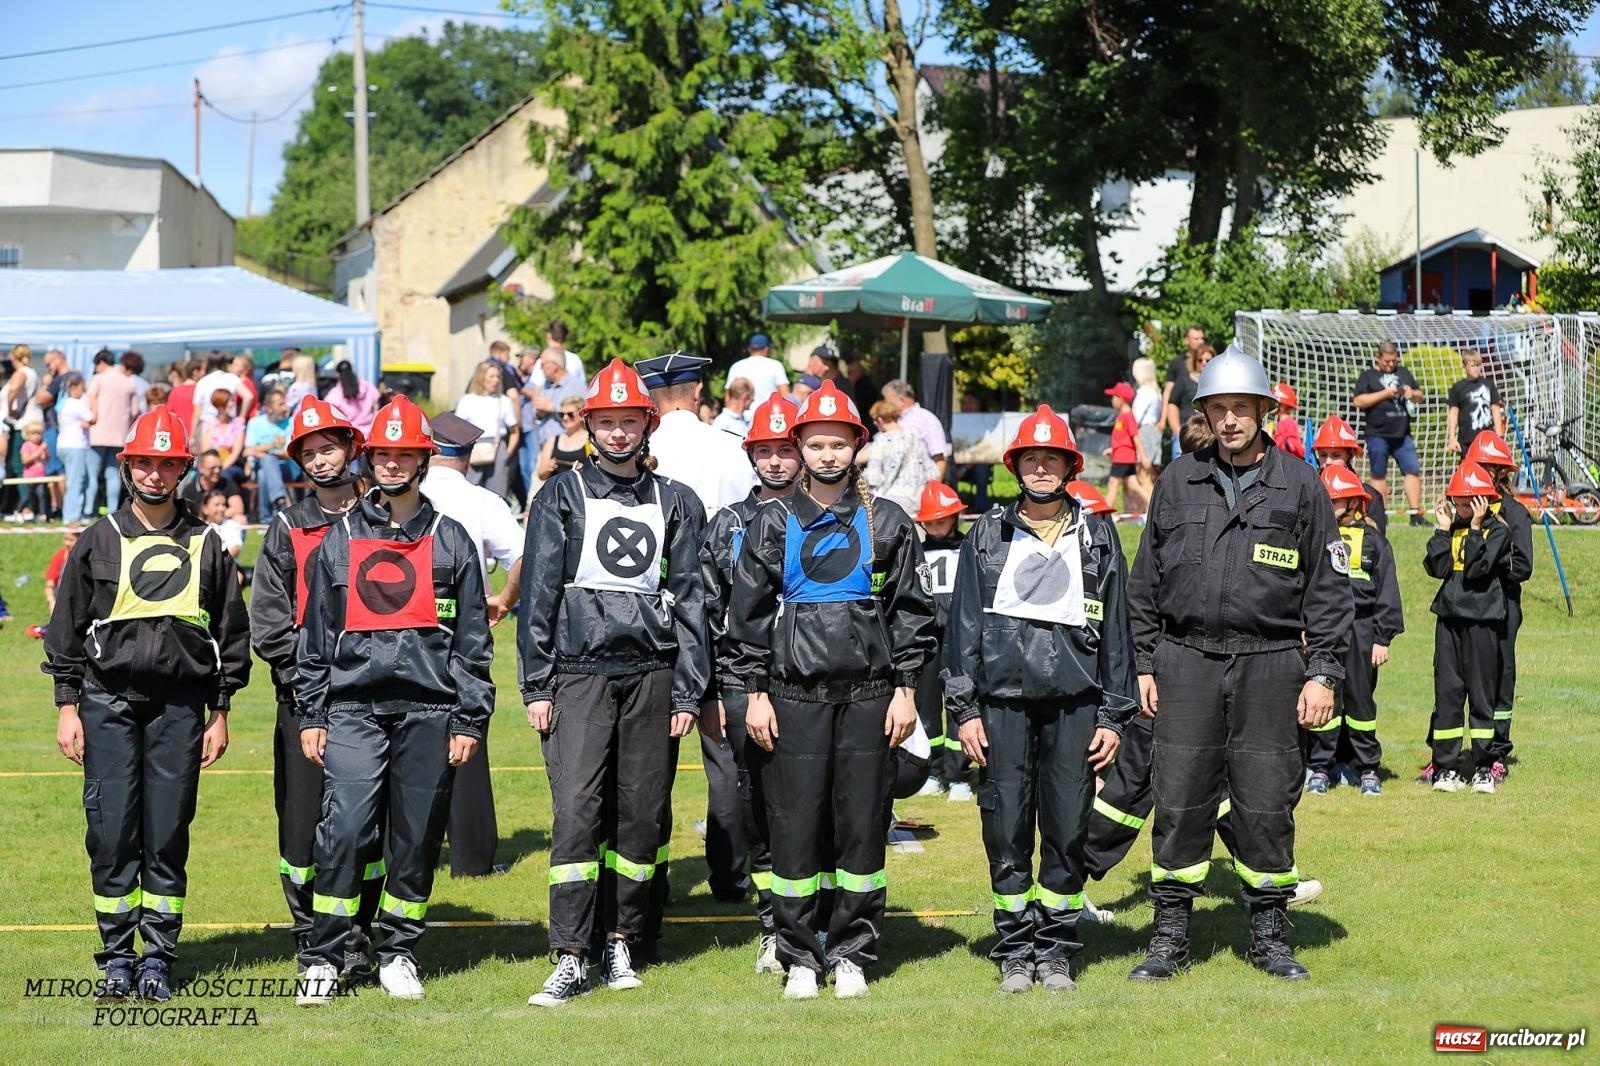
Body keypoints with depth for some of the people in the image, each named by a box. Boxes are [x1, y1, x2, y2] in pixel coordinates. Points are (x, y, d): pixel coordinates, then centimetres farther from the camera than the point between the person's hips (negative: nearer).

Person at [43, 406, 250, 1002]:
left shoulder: (206, 546, 9)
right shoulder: (98, 543, 6)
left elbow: (232, 634, 12)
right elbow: (65, 630, 7)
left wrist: (219, 715, 8)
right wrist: (68, 709, 1)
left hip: (180, 705, 0)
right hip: (108, 701, 0)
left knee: (168, 835, 0)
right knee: (112, 833, -2)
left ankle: (157, 959, 7)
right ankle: (116, 958, 6)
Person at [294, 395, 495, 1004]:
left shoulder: (451, 541, 9)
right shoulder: (339, 540, 12)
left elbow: (473, 640, 8)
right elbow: (315, 634, 13)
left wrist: (470, 721, 1)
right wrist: (310, 717, 6)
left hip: (428, 710, 0)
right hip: (353, 708, 0)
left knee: (416, 836, 3)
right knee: (345, 829, -11)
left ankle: (399, 952, 16)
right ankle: (324, 958, -4)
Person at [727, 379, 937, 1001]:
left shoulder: (887, 525, 7)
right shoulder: (774, 525, 7)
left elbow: (912, 611, 7)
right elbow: (749, 613, 7)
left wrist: (906, 689, 1)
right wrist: (755, 693, 1)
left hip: (868, 693, 0)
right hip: (795, 694, 0)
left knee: (862, 824, 2)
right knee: (796, 826, 0)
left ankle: (852, 955, 11)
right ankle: (800, 959, 8)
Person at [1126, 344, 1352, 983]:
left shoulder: (1299, 486, 3)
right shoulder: (1177, 483, 9)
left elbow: (1329, 587, 3)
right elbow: (1146, 581, 13)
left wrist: (1322, 674, -3)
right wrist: (1144, 666, 7)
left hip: (1270, 662, -1)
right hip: (1186, 661, 1)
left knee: (1267, 803, 1)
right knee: (1180, 800, 1)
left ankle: (1268, 931, 15)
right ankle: (1170, 934, 10)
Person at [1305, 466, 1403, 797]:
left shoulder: (1372, 539, 5)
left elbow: (1387, 592, 5)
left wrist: (1383, 638, 0)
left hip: (1361, 629, -1)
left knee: (1361, 698, 5)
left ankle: (1368, 768, 14)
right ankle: (1319, 768, 9)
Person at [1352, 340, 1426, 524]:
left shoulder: (1403, 373, 16)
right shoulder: (1368, 376, 1)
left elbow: (1420, 396, 22)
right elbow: (1359, 401, -10)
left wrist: (1412, 393, -2)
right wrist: (1385, 394, -15)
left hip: (1402, 434, 4)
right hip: (1378, 435, -4)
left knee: (1413, 471, -4)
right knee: (1379, 475, 3)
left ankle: (1416, 514, -2)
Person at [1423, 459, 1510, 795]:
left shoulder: (1498, 530, -2)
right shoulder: (1453, 529, 12)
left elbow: (1478, 569, -17)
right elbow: (1437, 568, -2)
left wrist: (1475, 528, -18)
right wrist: (1443, 530, -5)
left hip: (1482, 619, -4)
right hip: (1449, 617, 4)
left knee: (1481, 693, 0)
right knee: (1447, 692, 2)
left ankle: (1482, 767, 5)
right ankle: (1447, 766, 5)